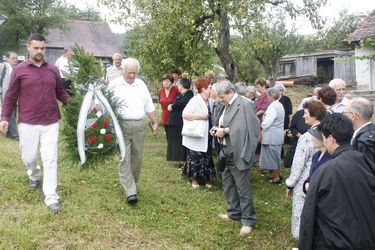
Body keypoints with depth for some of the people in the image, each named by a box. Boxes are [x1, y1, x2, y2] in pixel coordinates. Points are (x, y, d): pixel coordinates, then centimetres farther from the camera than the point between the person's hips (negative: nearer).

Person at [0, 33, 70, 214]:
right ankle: (34, 175, 47)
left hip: (51, 123, 1)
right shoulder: (19, 70, -1)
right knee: (29, 157, 13)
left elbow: (60, 93, 11)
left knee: (50, 160, -1)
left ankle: (51, 198, 5)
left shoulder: (53, 70, 6)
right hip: (28, 124, -1)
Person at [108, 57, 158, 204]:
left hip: (139, 126, 4)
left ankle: (131, 184, 27)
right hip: (121, 126, -4)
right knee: (124, 158, -8)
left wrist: (155, 123, 14)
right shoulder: (114, 85, 0)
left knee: (137, 157, 9)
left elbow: (149, 106, 17)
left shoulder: (141, 85, 13)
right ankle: (131, 192, -9)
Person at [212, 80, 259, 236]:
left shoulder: (245, 104, -16)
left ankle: (248, 220, 12)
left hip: (238, 153, -9)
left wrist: (225, 131, -20)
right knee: (228, 184, 19)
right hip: (228, 152, 9)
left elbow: (244, 128, -23)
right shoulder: (227, 105, 10)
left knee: (243, 188, 0)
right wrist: (218, 129, -2)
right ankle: (234, 213, 36)